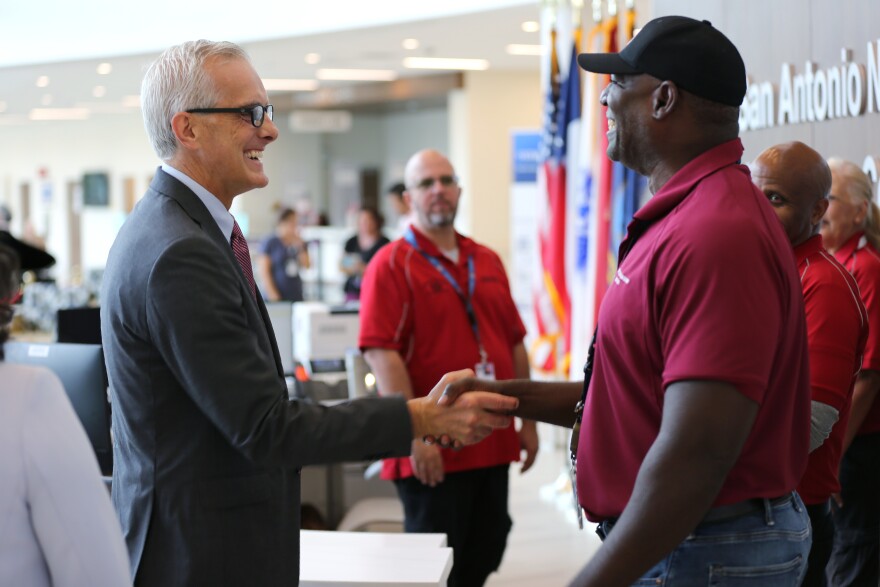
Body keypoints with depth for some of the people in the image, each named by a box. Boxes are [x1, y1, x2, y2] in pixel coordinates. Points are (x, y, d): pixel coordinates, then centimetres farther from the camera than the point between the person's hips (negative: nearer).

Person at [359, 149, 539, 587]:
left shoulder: (487, 262, 12)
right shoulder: (392, 264, -8)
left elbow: (515, 345, 16)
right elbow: (381, 354, -16)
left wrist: (528, 420, 12)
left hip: (492, 443, 6)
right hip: (432, 453, -6)